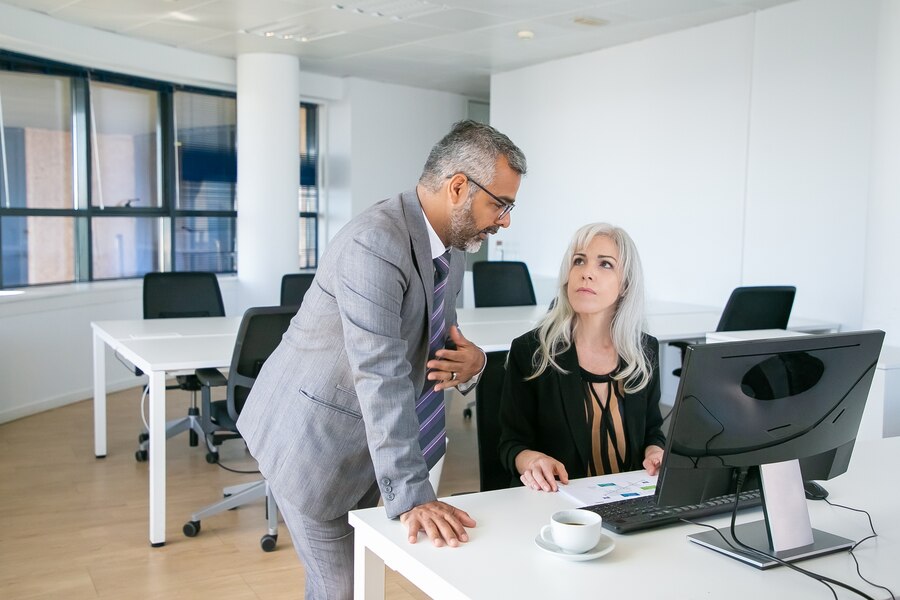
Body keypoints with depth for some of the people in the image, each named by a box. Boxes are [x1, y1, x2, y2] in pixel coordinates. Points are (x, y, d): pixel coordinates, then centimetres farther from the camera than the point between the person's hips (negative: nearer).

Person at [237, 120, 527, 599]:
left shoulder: (450, 251, 2)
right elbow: (382, 375, -33)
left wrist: (470, 364, -12)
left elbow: (437, 341, 13)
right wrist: (411, 495, -36)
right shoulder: (375, 243, -27)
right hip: (312, 436, -8)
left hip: (365, 441, 8)